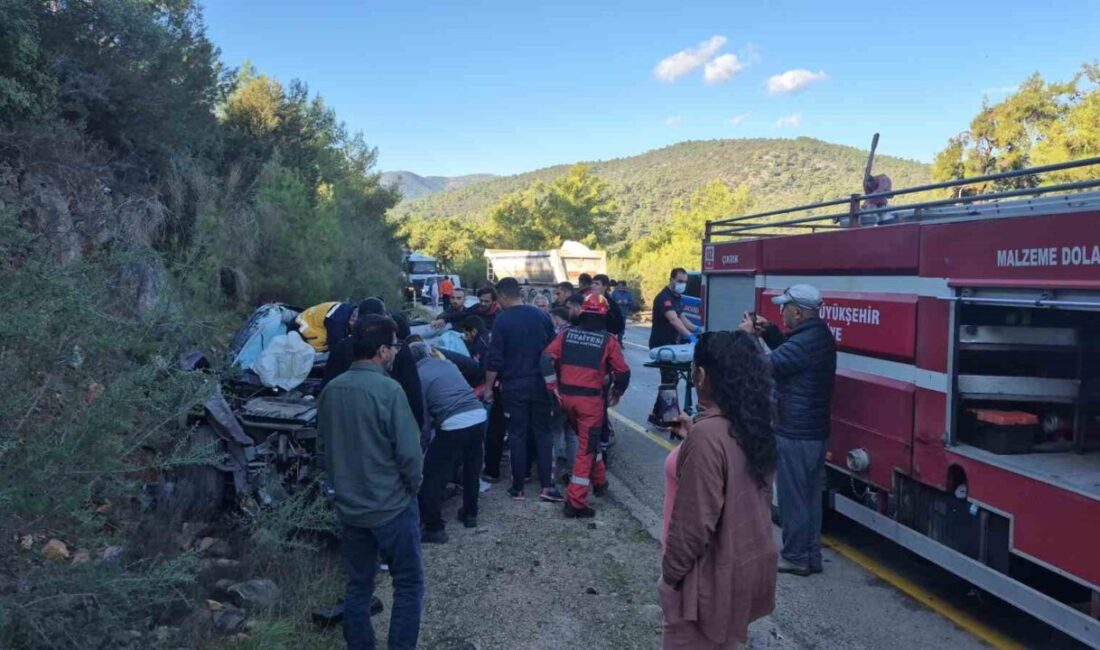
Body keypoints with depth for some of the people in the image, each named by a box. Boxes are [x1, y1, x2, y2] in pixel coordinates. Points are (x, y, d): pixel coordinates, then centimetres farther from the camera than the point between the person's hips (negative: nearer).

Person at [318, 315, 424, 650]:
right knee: (408, 585, 9)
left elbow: (325, 446, 10)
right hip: (391, 506, -6)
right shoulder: (388, 389, -20)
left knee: (358, 584, 17)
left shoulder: (330, 390, 0)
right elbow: (409, 450, -19)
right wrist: (413, 486, -1)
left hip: (348, 505, 6)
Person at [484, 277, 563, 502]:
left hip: (514, 385, -3)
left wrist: (489, 388, -2)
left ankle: (518, 487, 11)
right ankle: (547, 486, 3)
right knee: (543, 433, 8)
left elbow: (495, 359, -11)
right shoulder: (541, 315, 3)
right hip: (540, 383, 3)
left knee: (517, 435, 5)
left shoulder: (502, 320, -9)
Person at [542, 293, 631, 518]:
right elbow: (623, 372, -3)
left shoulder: (567, 334, 5)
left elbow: (547, 358, -4)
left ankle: (599, 481, 41)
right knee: (586, 449, 2)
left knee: (587, 440, 27)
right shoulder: (608, 340, -3)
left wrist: (554, 387, 2)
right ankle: (575, 502, 0)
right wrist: (617, 393, 15)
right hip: (591, 399, -4)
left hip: (567, 397, 4)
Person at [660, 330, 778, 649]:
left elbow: (696, 522, -25)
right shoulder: (752, 423, -1)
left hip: (713, 575, -8)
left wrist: (671, 573, -11)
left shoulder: (708, 435, -28)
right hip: (750, 561, 8)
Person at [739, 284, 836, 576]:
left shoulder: (805, 341, -24)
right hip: (815, 432, 10)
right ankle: (811, 555, 27)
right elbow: (789, 354, 23)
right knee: (809, 497, 17)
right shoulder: (819, 336, 8)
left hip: (794, 435, -10)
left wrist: (749, 336, -9)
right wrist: (767, 332, 12)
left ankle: (795, 558, 14)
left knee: (792, 498, 3)